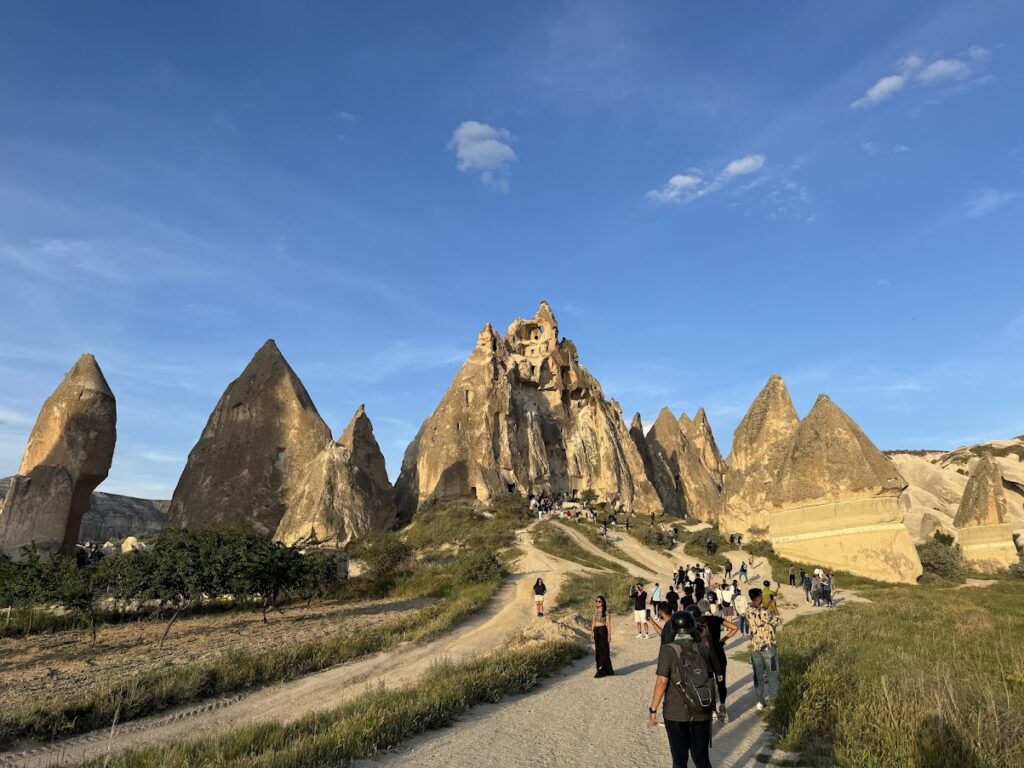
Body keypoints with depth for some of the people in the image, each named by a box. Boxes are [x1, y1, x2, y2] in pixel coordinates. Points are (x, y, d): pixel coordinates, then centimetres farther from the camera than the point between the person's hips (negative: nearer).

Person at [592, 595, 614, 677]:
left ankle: (604, 671, 8)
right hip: (596, 631, 6)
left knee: (604, 651, -1)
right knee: (598, 651, 9)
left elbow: (608, 624, -10)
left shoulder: (606, 612, -9)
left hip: (603, 631, -6)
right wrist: (592, 633, 11)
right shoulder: (595, 611, 9)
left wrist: (609, 635, -13)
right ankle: (600, 670, 17)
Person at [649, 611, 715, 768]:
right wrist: (711, 706, 24)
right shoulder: (701, 649, -2)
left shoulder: (668, 650, -15)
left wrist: (653, 709, -9)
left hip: (676, 713, -3)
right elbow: (710, 678, 8)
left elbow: (662, 681, -19)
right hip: (702, 712, 3)